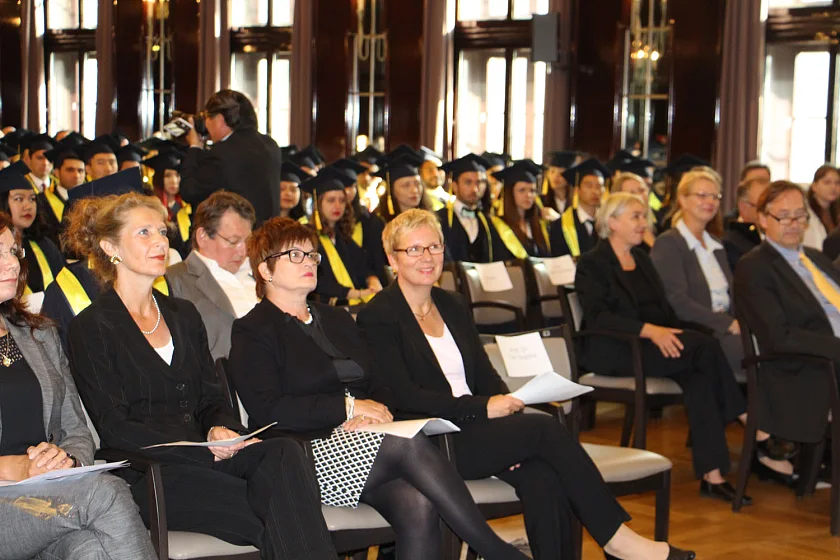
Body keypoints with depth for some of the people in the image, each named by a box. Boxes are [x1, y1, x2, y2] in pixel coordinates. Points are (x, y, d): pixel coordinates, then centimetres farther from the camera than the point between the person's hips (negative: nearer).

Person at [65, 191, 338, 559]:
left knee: (283, 453, -29)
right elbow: (114, 429, -7)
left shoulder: (183, 315, 21)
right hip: (144, 478, -5)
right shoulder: (92, 329, 2)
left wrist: (221, 430, -8)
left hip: (203, 456, 5)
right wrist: (203, 445, -16)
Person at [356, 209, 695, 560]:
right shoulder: (379, 317, -4)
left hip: (472, 429, 6)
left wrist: (507, 405, -10)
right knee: (544, 428, -22)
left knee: (542, 477, -24)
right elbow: (401, 396, -14)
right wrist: (483, 409, -20)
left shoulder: (453, 307, 17)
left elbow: (486, 376, 14)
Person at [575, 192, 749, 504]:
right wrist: (649, 330, -28)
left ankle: (712, 475, -32)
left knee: (697, 376, -29)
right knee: (706, 346, -27)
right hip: (612, 352, -6)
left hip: (657, 342, 6)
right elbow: (598, 317, -15)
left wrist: (675, 335, -3)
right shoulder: (592, 264, 0)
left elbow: (664, 308, 19)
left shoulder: (642, 259, 22)